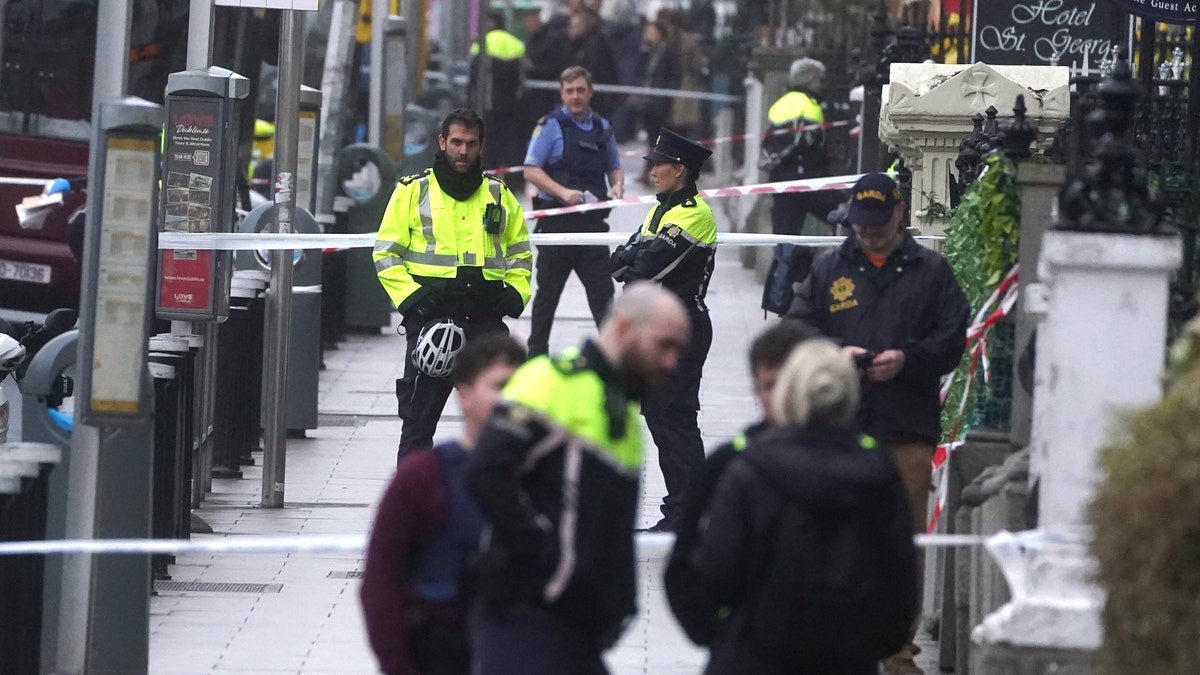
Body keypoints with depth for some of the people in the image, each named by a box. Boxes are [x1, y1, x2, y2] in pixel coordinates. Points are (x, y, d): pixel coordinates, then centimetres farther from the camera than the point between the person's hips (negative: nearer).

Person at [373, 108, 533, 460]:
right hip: (430, 319, -3)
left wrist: (515, 295, 5)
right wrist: (410, 298, -10)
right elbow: (386, 253, 3)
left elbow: (519, 252, 22)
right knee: (419, 418, 0)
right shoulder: (413, 192, 3)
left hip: (486, 317, 3)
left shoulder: (499, 195, 12)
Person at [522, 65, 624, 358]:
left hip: (592, 221, 3)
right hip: (557, 221, -3)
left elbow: (614, 167, 23)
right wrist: (563, 192, -19)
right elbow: (531, 170, -6)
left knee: (602, 289, -5)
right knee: (548, 290, 8)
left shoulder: (602, 127, 13)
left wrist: (617, 185, 0)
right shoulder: (551, 125, -2)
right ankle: (537, 350, 20)